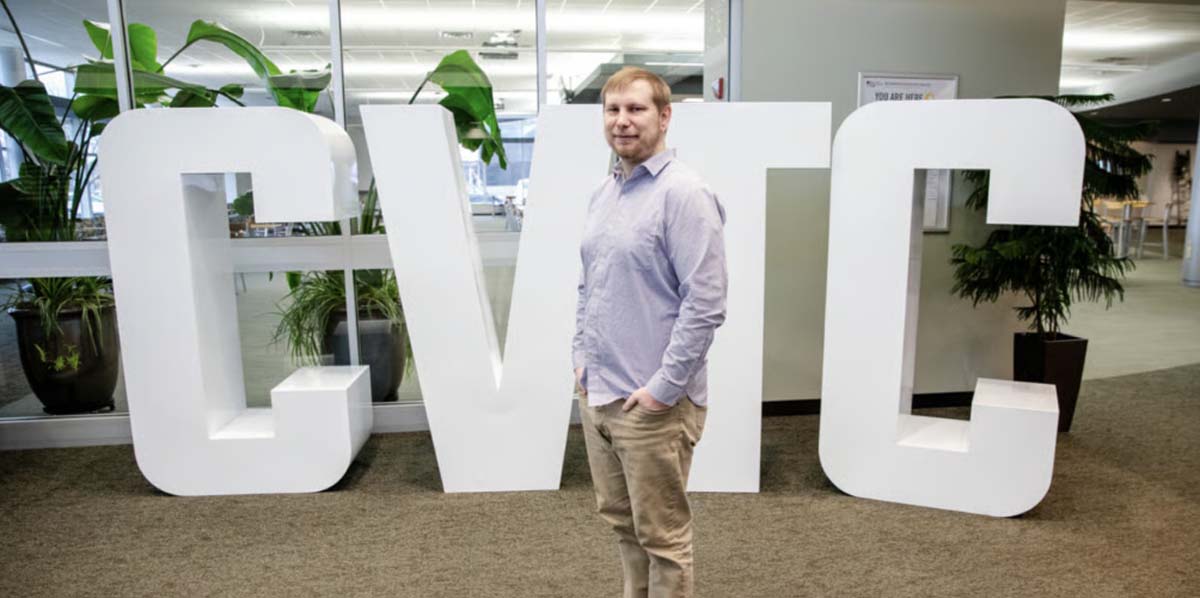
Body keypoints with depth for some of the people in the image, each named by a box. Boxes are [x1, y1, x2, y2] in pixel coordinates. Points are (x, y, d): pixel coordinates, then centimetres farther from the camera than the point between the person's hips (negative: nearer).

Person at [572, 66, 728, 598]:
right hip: (596, 394, 8)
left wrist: (664, 386, -19)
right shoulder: (603, 194, 11)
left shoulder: (683, 194, -15)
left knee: (661, 534, 7)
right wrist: (582, 356, 11)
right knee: (621, 520, 21)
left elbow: (706, 303, -20)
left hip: (651, 402, -8)